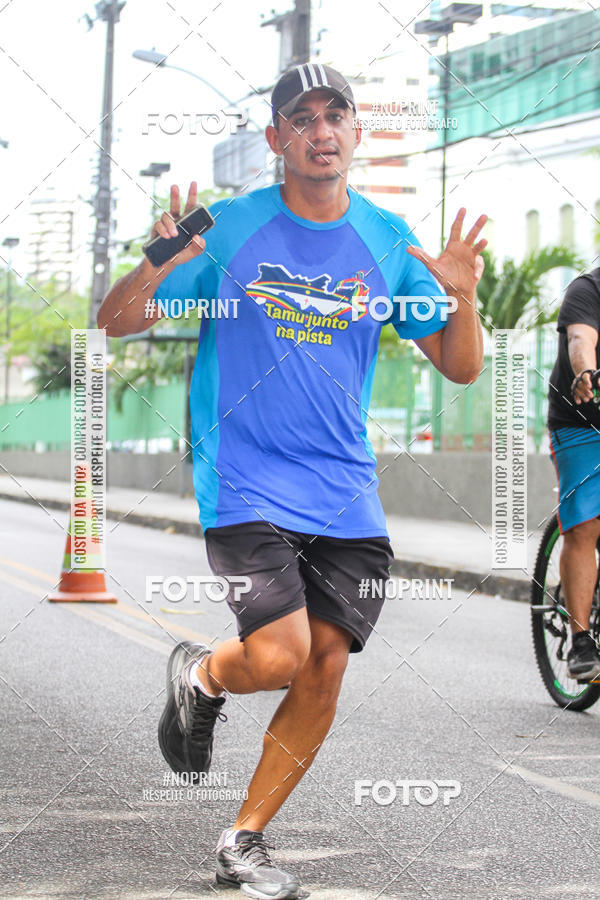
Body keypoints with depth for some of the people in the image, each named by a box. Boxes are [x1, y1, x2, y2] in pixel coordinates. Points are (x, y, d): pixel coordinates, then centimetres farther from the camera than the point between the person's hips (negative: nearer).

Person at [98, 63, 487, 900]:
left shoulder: (389, 241, 4)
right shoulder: (228, 228, -4)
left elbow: (461, 368, 7)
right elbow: (115, 321, -3)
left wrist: (462, 297, -14)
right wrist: (157, 265, -24)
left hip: (346, 496, 4)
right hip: (246, 486, -3)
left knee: (324, 669, 0)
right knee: (279, 658, -16)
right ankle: (201, 676, 20)